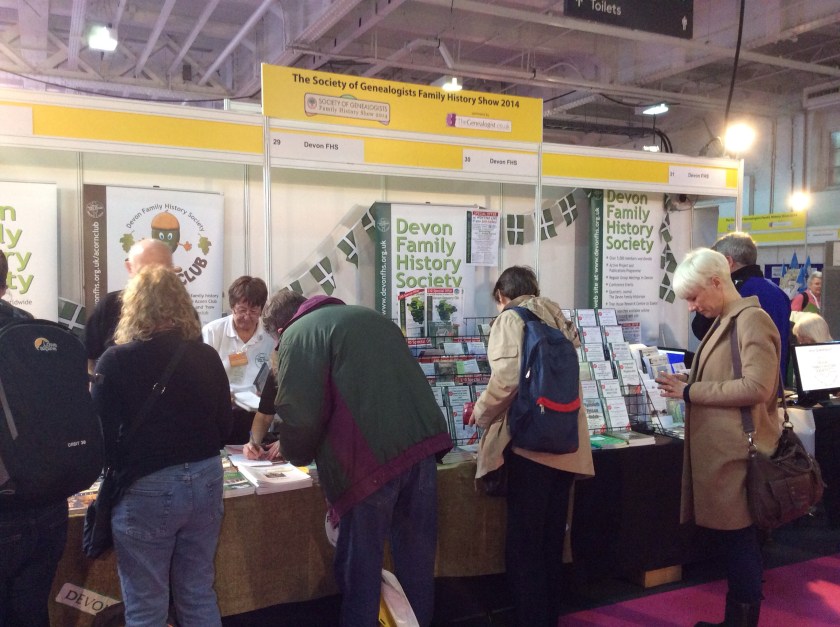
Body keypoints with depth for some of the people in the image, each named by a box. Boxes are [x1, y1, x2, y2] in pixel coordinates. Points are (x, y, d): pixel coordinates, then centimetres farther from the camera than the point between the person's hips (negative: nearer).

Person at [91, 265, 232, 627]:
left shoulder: (115, 361, -11)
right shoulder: (207, 357, 0)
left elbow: (102, 436, -9)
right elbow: (224, 426, 7)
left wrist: (123, 468, 11)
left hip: (147, 489, -4)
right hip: (206, 481, 4)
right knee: (199, 595, 19)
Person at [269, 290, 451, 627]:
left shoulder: (298, 334, 4)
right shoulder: (372, 317, 25)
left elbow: (299, 413, -4)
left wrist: (296, 454, 15)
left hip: (371, 457, -6)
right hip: (422, 444, 7)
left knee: (360, 565, 9)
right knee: (416, 557, 17)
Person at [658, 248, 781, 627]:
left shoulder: (752, 319, -12)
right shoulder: (724, 322, 15)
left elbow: (756, 386, -22)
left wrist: (690, 392, -17)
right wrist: (688, 384, 7)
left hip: (735, 452, -9)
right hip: (718, 449, 9)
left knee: (739, 539, 1)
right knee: (732, 538, 16)